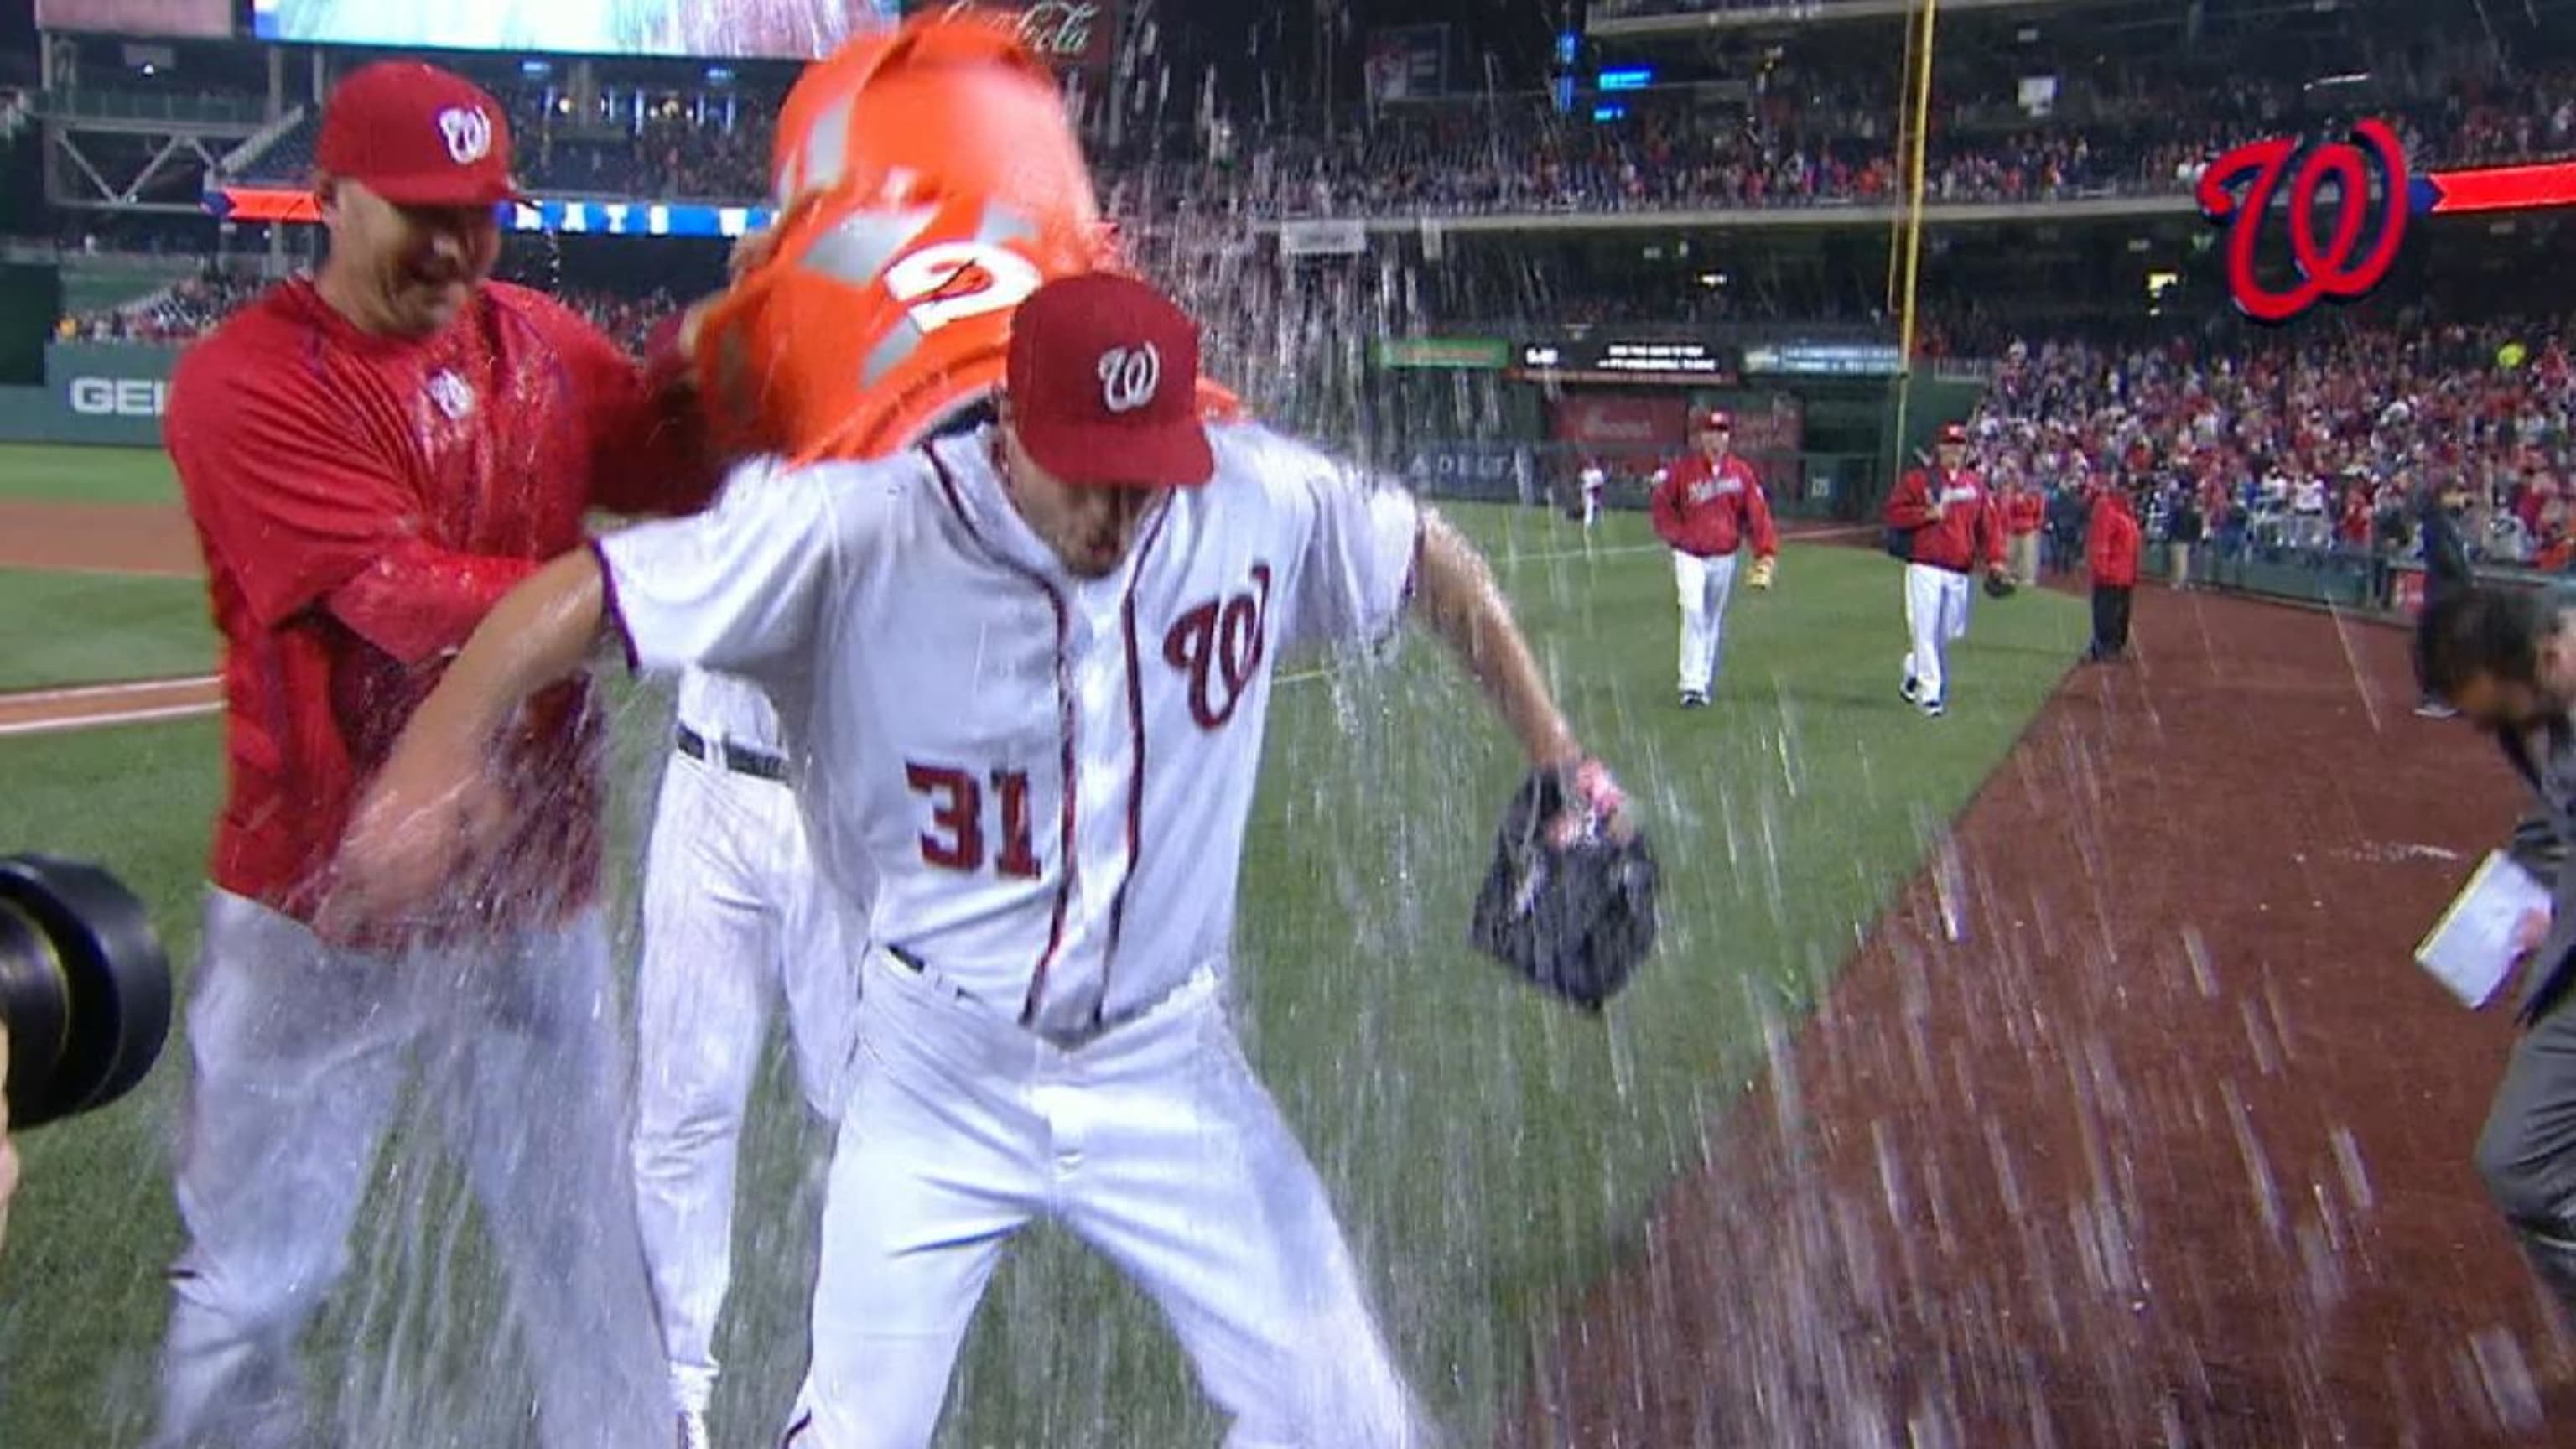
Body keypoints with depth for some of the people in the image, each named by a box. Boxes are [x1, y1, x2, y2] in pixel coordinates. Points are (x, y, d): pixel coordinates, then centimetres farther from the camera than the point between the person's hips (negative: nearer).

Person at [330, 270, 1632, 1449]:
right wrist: (440, 746, -36)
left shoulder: (1264, 501, -12)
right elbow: (584, 592, -20)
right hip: (941, 1080, -2)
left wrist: (1556, 756, 8)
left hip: (1169, 1073, 2)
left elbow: (1429, 562, 6)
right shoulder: (859, 529, -21)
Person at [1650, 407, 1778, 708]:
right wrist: (1677, 535, -5)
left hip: (1724, 559, 2)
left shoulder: (1743, 473, 0)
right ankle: (1691, 685, -18)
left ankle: (1705, 686, 21)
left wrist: (1765, 558, -10)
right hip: (1690, 556, -2)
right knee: (1693, 611, -18)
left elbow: (1758, 516, -2)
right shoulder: (1682, 471, -4)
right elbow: (1663, 505, 8)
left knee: (1714, 622, 10)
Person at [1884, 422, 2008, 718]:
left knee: (1949, 632, 8)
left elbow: (1990, 523, 11)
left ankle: (1914, 671, 32)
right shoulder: (1917, 480, 2)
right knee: (1925, 630, -9)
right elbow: (1894, 513, -1)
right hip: (1925, 567, -4)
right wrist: (1927, 514, -14)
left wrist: (1994, 559, -2)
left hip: (1960, 571, 4)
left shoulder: (1976, 485, 13)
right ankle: (1929, 693, -6)